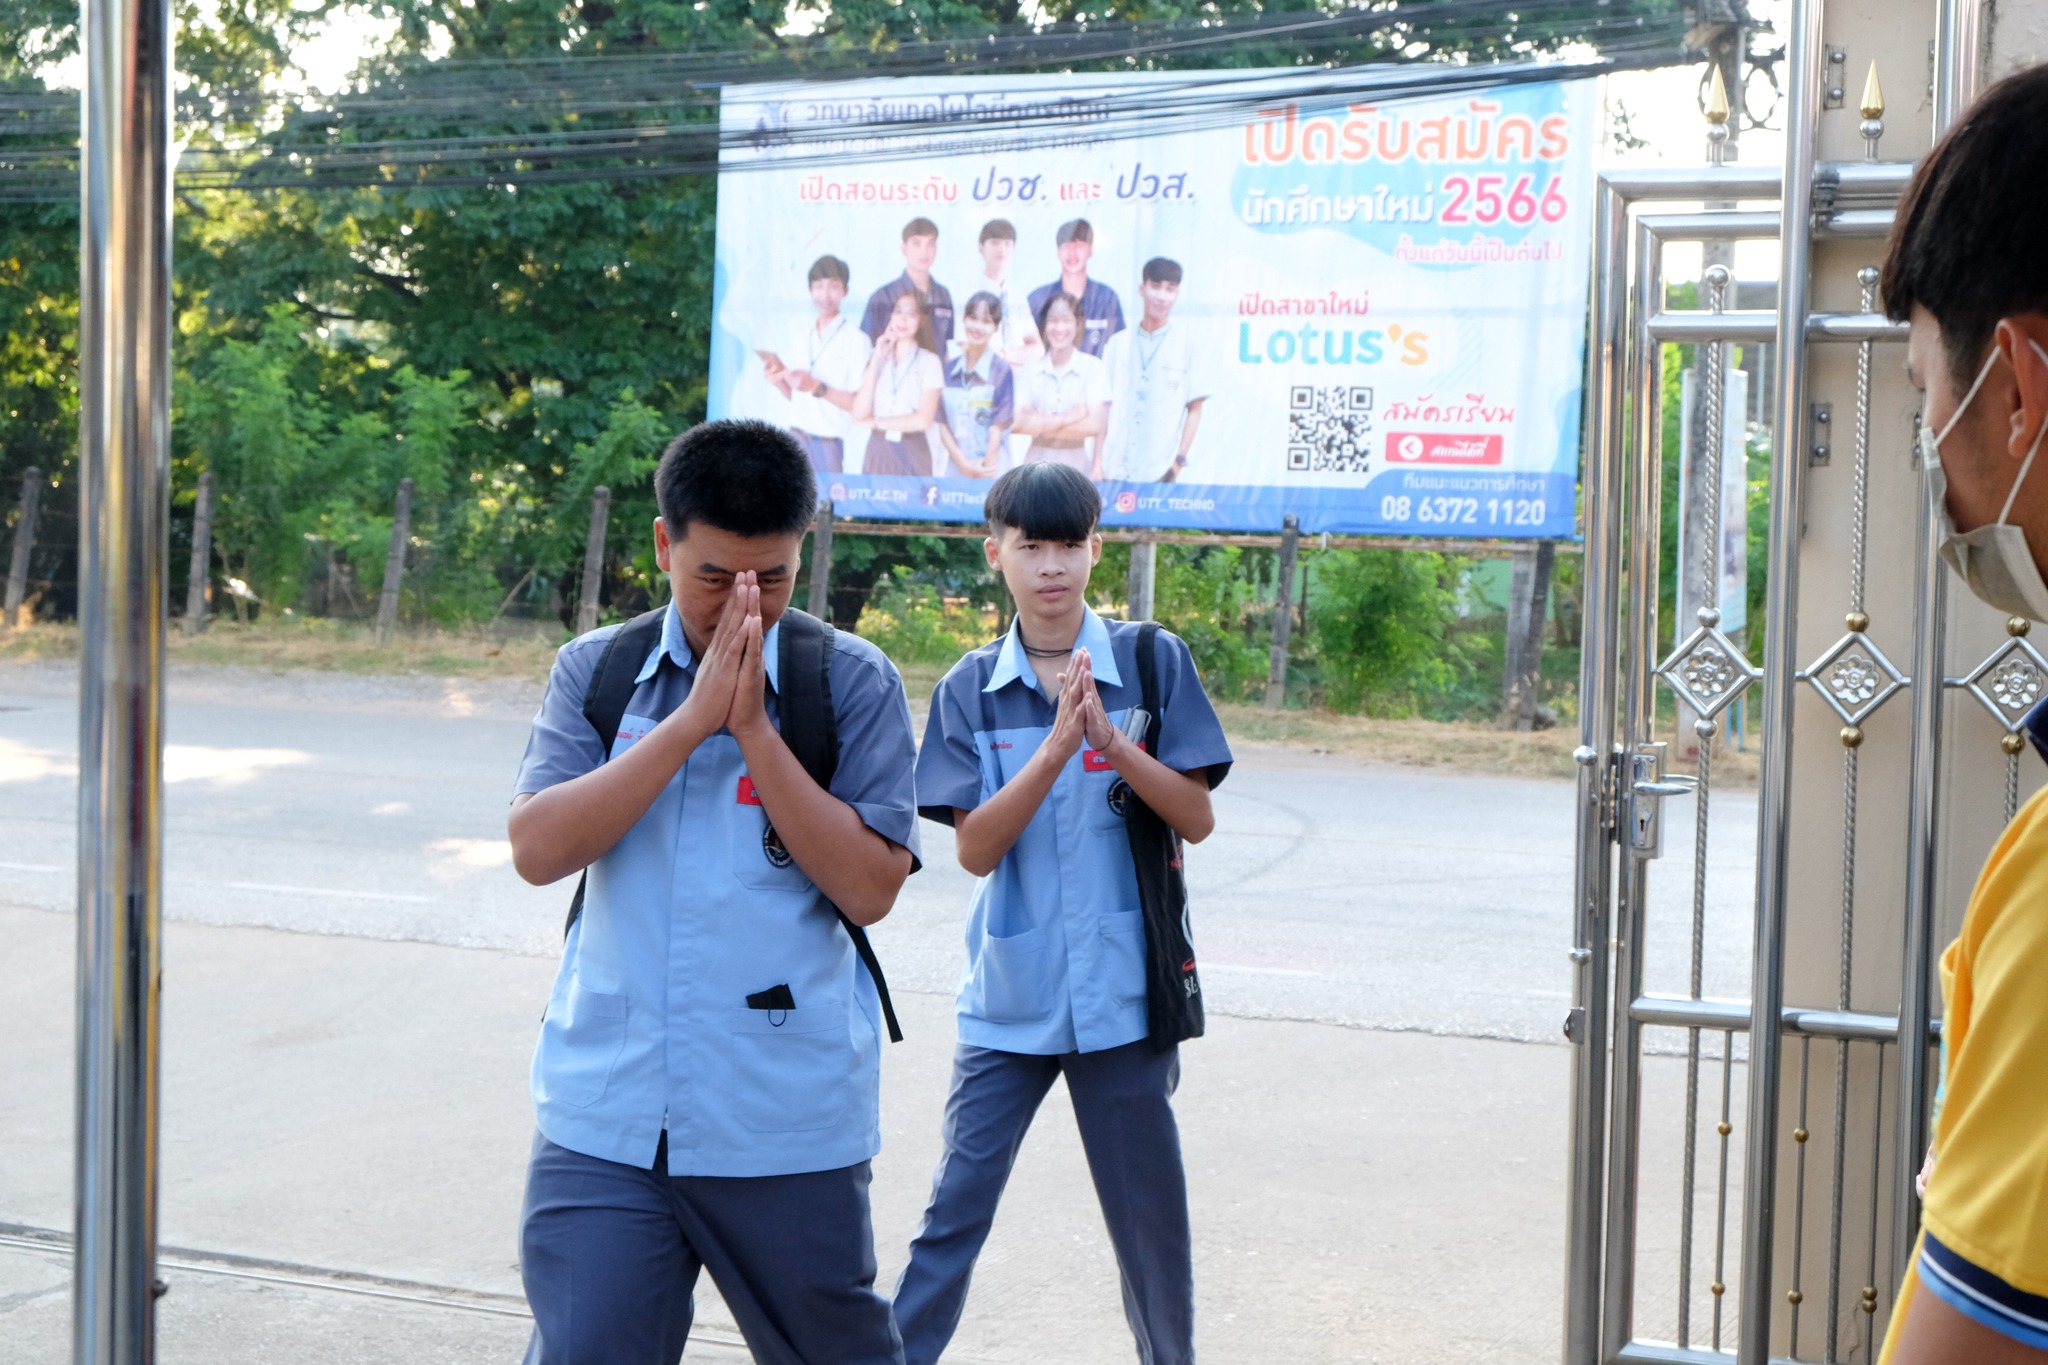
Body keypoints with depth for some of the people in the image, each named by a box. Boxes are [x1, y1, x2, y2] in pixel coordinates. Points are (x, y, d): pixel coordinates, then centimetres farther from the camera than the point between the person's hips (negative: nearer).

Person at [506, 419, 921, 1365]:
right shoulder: (595, 671, 4)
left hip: (787, 1123, -1)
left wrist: (754, 728, -15)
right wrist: (692, 719, -14)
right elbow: (537, 850, -9)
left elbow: (870, 887, -10)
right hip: (606, 1118, 1)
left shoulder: (852, 683, -2)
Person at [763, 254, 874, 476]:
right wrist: (780, 381, -5)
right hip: (798, 439, 4)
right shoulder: (799, 337, 10)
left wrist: (818, 388, -20)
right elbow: (795, 395, 14)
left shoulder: (857, 340, -8)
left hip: (833, 444, -4)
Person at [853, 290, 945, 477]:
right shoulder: (877, 357, 9)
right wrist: (876, 361, -3)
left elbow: (923, 420, -10)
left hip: (912, 453, -3)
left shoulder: (929, 361, -2)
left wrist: (875, 422, 0)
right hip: (877, 453, 3)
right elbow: (859, 415, -2)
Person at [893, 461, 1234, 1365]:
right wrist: (1055, 749, -20)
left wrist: (1113, 744, -20)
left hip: (1123, 993, 0)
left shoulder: (1152, 662, -1)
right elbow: (974, 849, -7)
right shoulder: (969, 689, 1)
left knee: (1150, 1212, 10)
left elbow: (1197, 819, -4)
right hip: (1006, 1000, 0)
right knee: (955, 1208, -1)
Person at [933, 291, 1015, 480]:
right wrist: (963, 463, -8)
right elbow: (942, 423, 4)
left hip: (991, 469, -3)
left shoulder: (1001, 370, -6)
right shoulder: (949, 367, 6)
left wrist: (986, 469, -10)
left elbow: (998, 429, -7)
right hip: (955, 467, 3)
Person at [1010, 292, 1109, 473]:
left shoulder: (1093, 367, -4)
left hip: (1077, 466, -2)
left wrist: (1040, 426, -5)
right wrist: (1067, 419, -11)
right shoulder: (1032, 370, 3)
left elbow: (1093, 425, -11)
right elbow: (1016, 424, -5)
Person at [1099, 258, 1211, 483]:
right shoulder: (1118, 343, 9)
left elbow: (1194, 409, 4)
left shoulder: (1188, 345, 3)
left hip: (1159, 472, -2)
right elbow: (1103, 408, 10)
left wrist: (1179, 459, -4)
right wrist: (1098, 462, 3)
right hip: (1115, 469, 2)